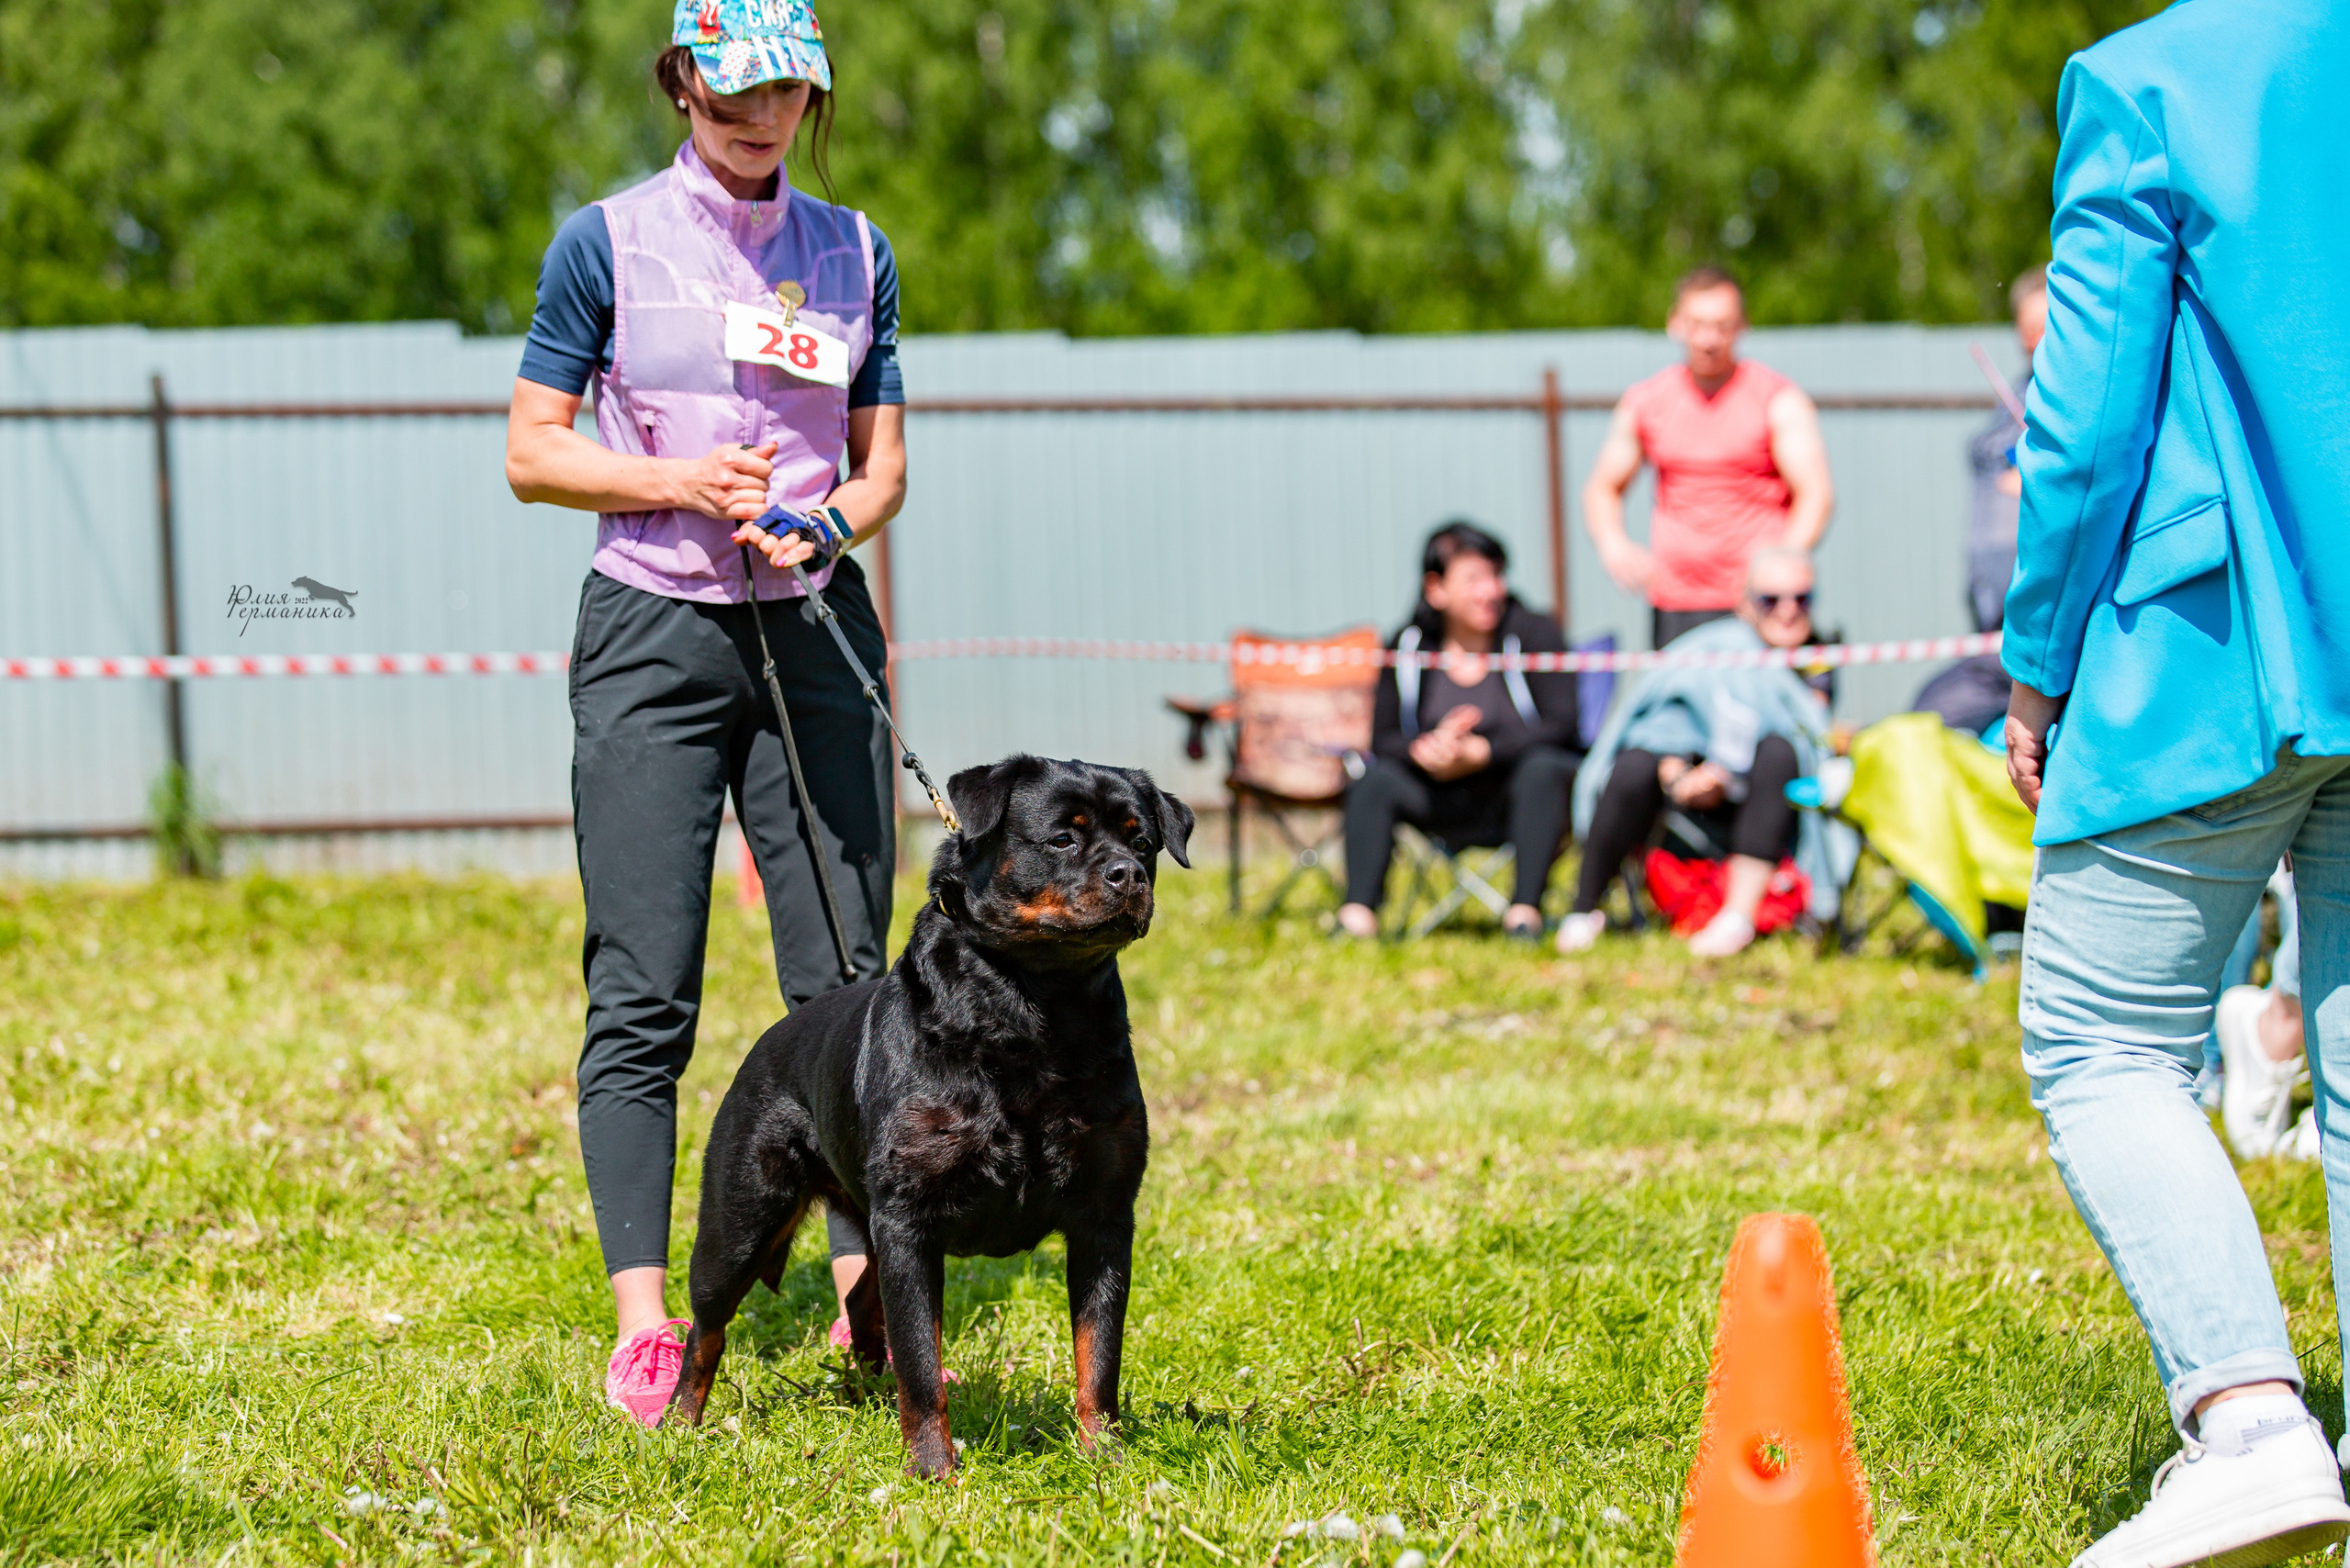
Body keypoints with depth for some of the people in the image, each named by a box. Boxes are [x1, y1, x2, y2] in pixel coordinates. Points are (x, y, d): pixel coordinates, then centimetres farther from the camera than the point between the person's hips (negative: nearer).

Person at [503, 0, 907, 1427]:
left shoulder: (855, 252, 10)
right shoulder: (607, 243, 2)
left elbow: (883, 467, 13)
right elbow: (532, 453, 2)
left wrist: (818, 525, -8)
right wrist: (675, 480, -13)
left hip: (815, 627, 3)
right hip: (652, 632, -3)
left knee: (846, 977, 0)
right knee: (644, 993, -7)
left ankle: (867, 1286, 7)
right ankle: (642, 1321, -8)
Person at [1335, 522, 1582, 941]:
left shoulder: (1533, 631, -8)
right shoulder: (1409, 647, 1)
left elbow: (1562, 726, -16)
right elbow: (1383, 740, 0)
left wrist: (1480, 753, -26)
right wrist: (1428, 750, -23)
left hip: (1523, 795, -3)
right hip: (1447, 801, 3)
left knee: (1543, 769, -34)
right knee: (1375, 779, -20)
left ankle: (1525, 913, -40)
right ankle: (1357, 916, -33)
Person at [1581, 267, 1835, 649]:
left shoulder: (1778, 399, 0)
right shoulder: (1643, 403, 10)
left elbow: (1816, 493, -6)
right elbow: (1603, 488, 19)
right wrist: (1613, 545, -4)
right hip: (1674, 604, 3)